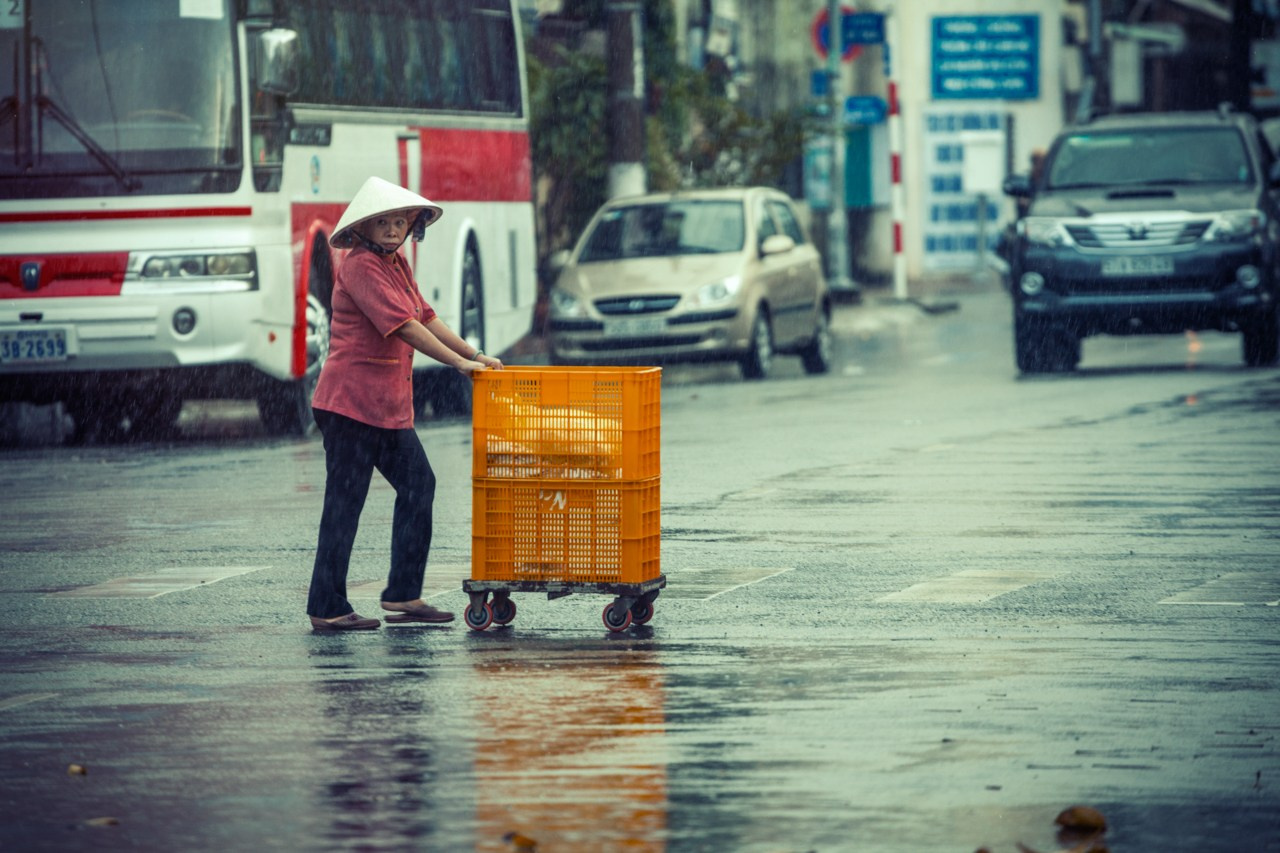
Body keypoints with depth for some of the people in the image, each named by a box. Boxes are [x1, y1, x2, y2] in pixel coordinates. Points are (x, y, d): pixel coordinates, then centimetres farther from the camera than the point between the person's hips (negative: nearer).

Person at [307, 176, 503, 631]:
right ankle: (327, 608, -2)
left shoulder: (397, 264, 15)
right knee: (345, 500, -6)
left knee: (418, 483, 10)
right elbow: (403, 325, -19)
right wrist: (460, 363, -15)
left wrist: (476, 355, 16)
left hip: (389, 403, 10)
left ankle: (403, 595, 14)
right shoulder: (360, 266, -14)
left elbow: (425, 316, 21)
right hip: (351, 400, -10)